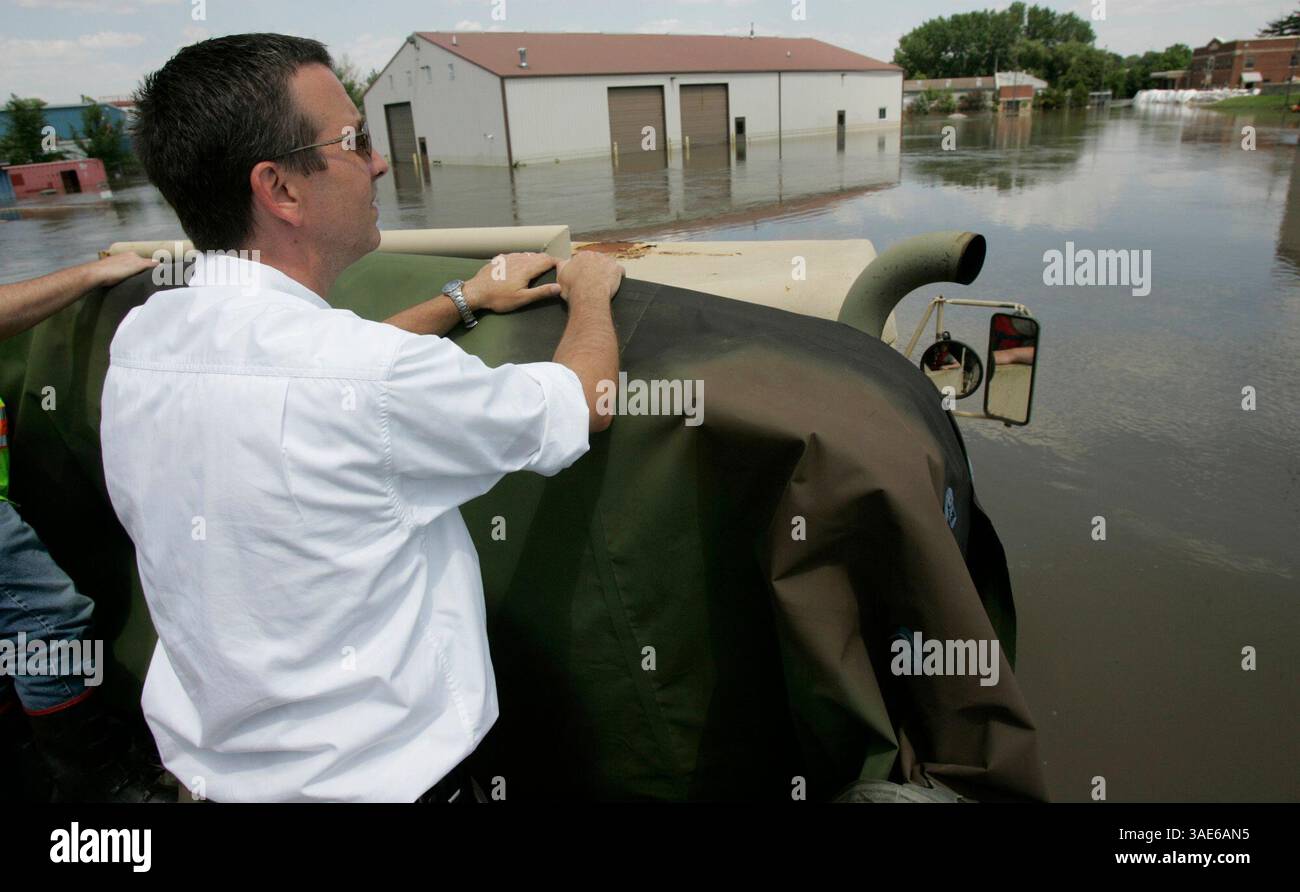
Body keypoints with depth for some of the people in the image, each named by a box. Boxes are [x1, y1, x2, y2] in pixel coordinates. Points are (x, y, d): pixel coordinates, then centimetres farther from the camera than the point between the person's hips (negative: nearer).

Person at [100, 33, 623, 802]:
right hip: (378, 775, -6)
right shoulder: (377, 380, -30)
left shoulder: (140, 341, -8)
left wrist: (465, 298, 16)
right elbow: (586, 400, -14)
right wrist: (591, 291, 4)